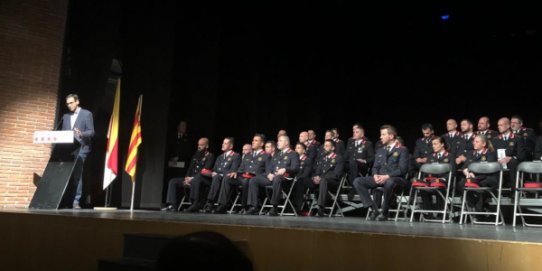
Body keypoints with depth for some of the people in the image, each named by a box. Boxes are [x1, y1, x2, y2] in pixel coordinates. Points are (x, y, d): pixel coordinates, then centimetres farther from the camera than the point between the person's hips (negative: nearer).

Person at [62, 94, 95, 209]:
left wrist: (81, 134, -23)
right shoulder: (65, 116, 19)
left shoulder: (87, 114, 2)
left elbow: (91, 132, -3)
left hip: (80, 149, -5)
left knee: (77, 175, -8)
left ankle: (76, 201, -5)